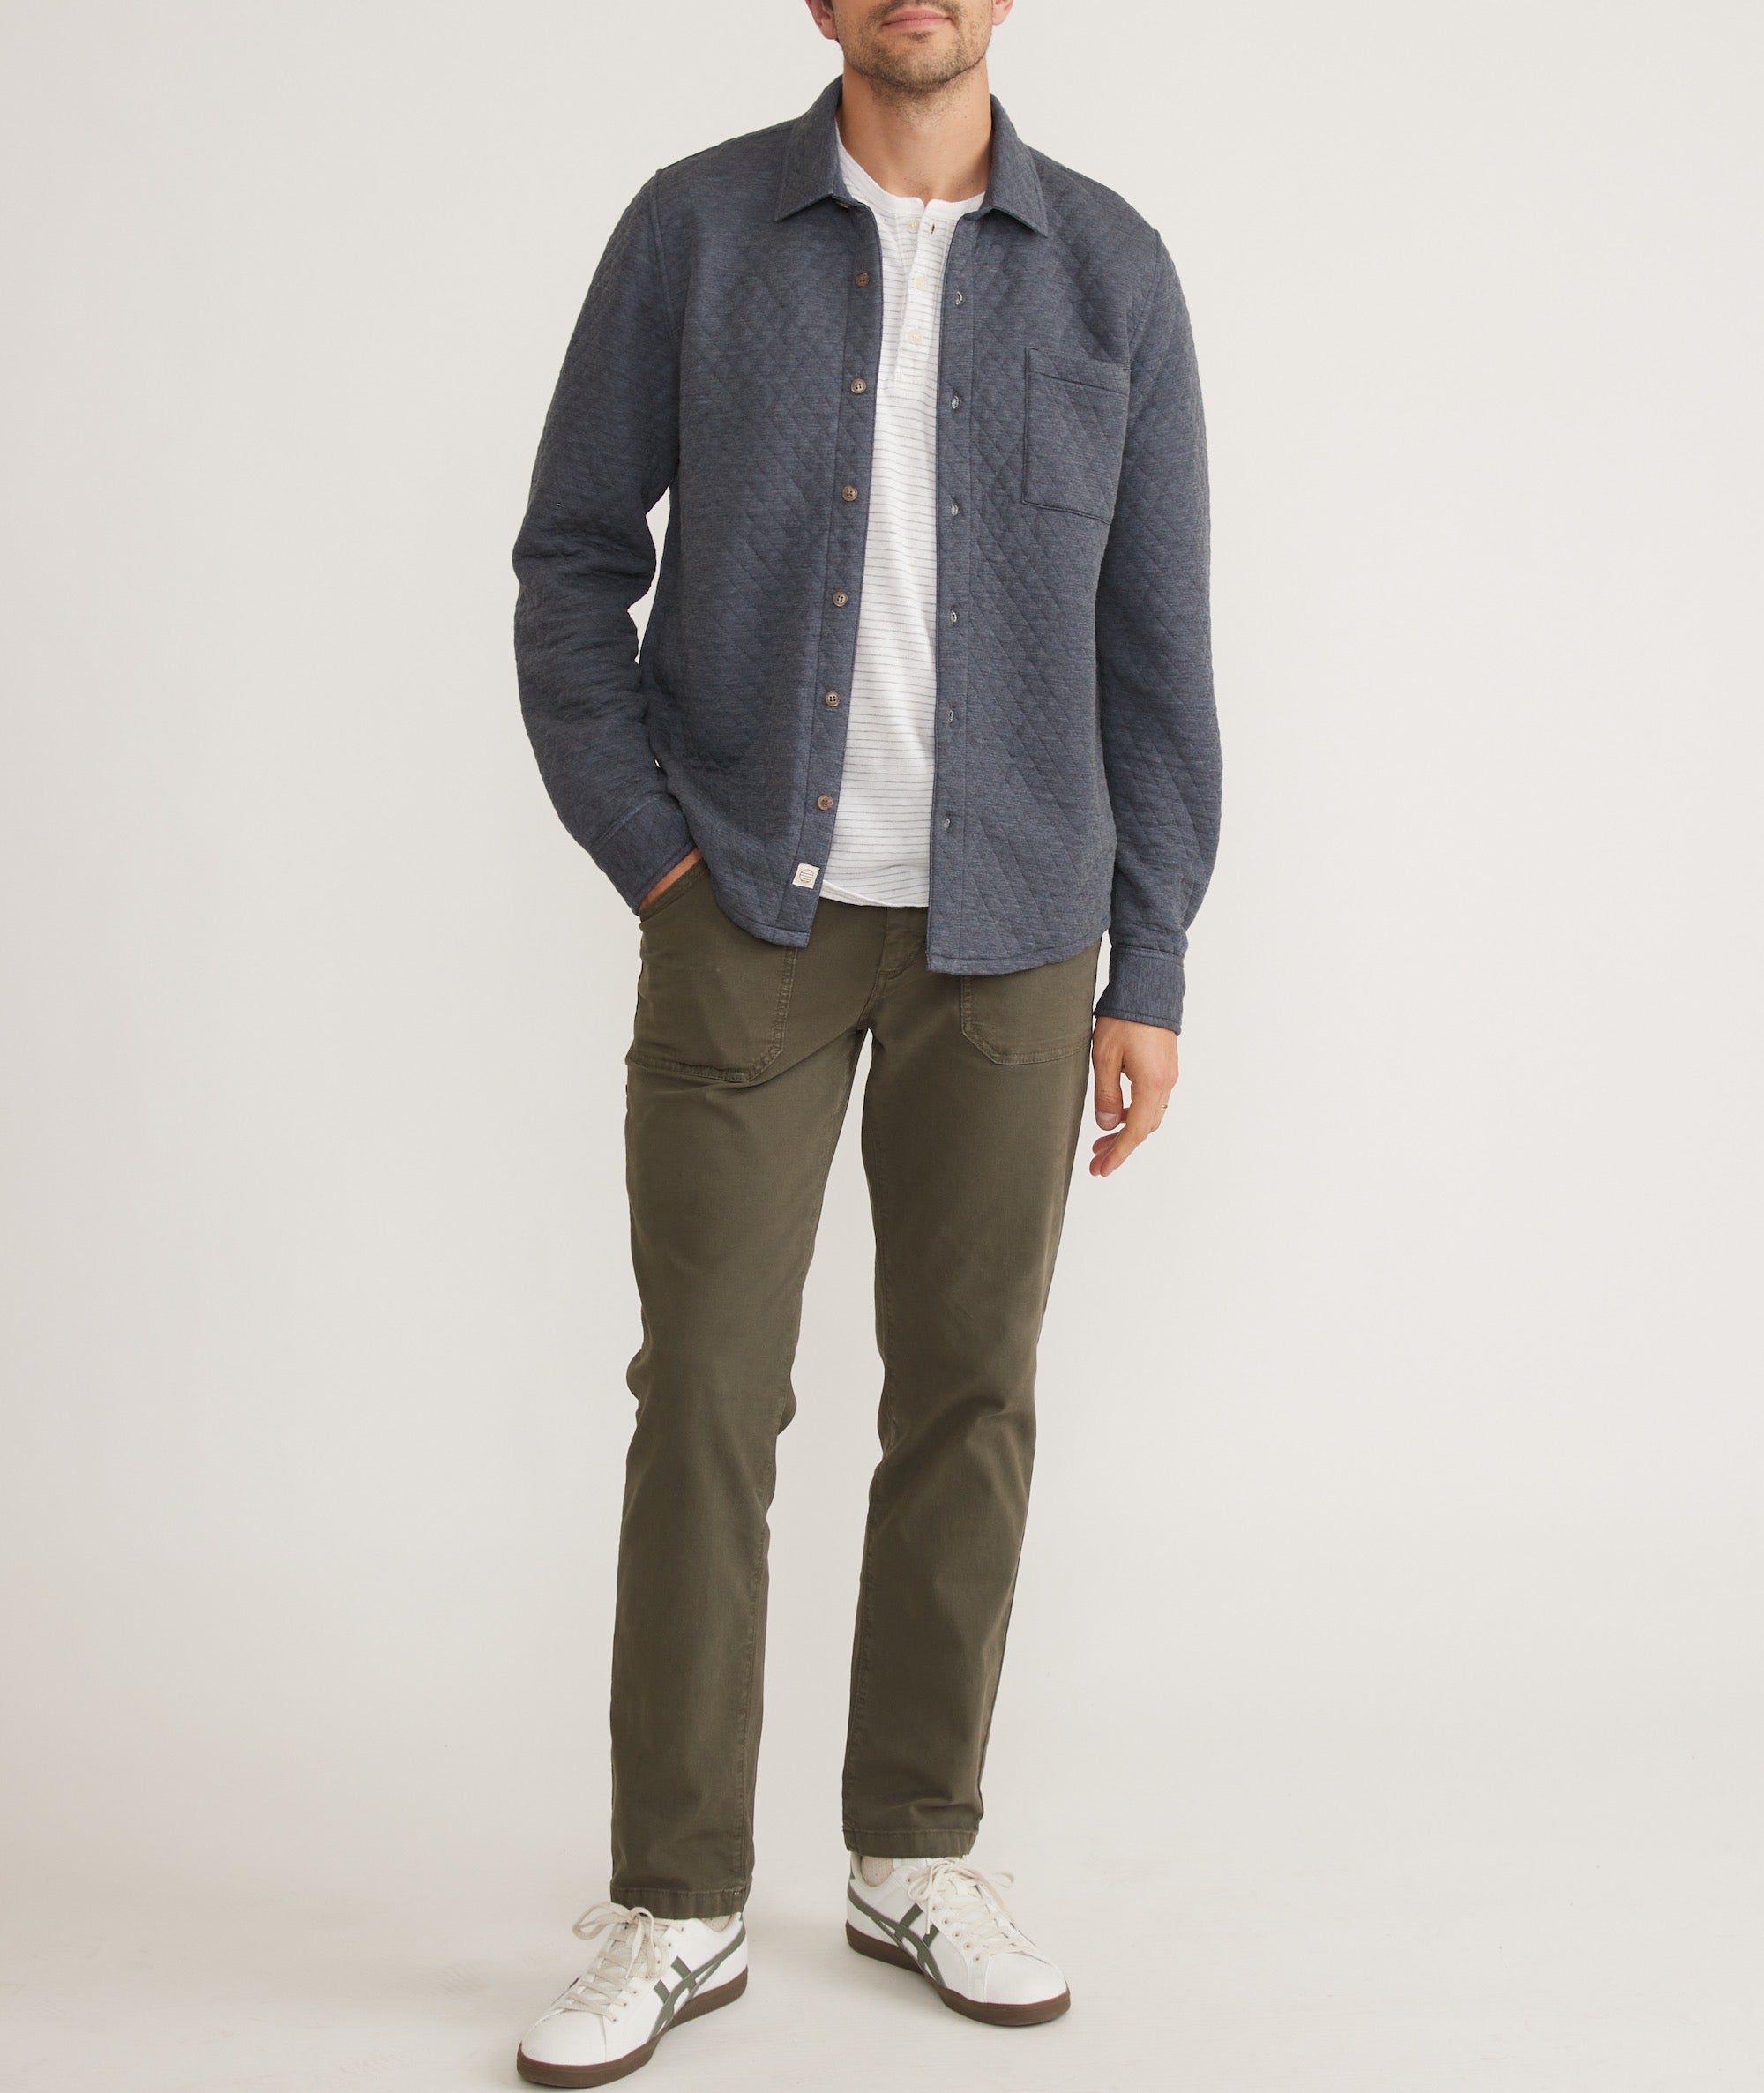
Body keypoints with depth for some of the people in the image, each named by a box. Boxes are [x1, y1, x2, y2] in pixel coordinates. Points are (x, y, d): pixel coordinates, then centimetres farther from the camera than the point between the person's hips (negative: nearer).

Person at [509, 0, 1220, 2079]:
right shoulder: (694, 229, 1)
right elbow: (573, 565, 4)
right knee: (706, 1399, -1)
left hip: (1008, 932, 1)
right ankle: (675, 1908, 11)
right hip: (750, 915, -1)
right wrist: (651, 856, -7)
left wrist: (1150, 970, 1)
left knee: (967, 1397, 7)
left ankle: (916, 1853, 24)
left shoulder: (1110, 270, 3)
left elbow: (1152, 643, 4)